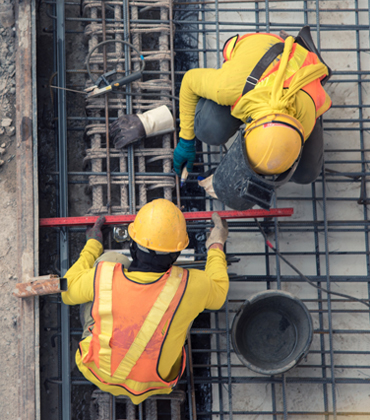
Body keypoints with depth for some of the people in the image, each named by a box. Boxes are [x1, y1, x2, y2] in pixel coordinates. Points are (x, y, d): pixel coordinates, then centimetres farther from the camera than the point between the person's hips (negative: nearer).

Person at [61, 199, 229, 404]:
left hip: (98, 371, 0)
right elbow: (217, 294, -5)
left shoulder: (104, 276, -31)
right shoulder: (188, 286, -32)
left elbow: (69, 291, -6)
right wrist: (216, 246, 10)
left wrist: (92, 246, 7)